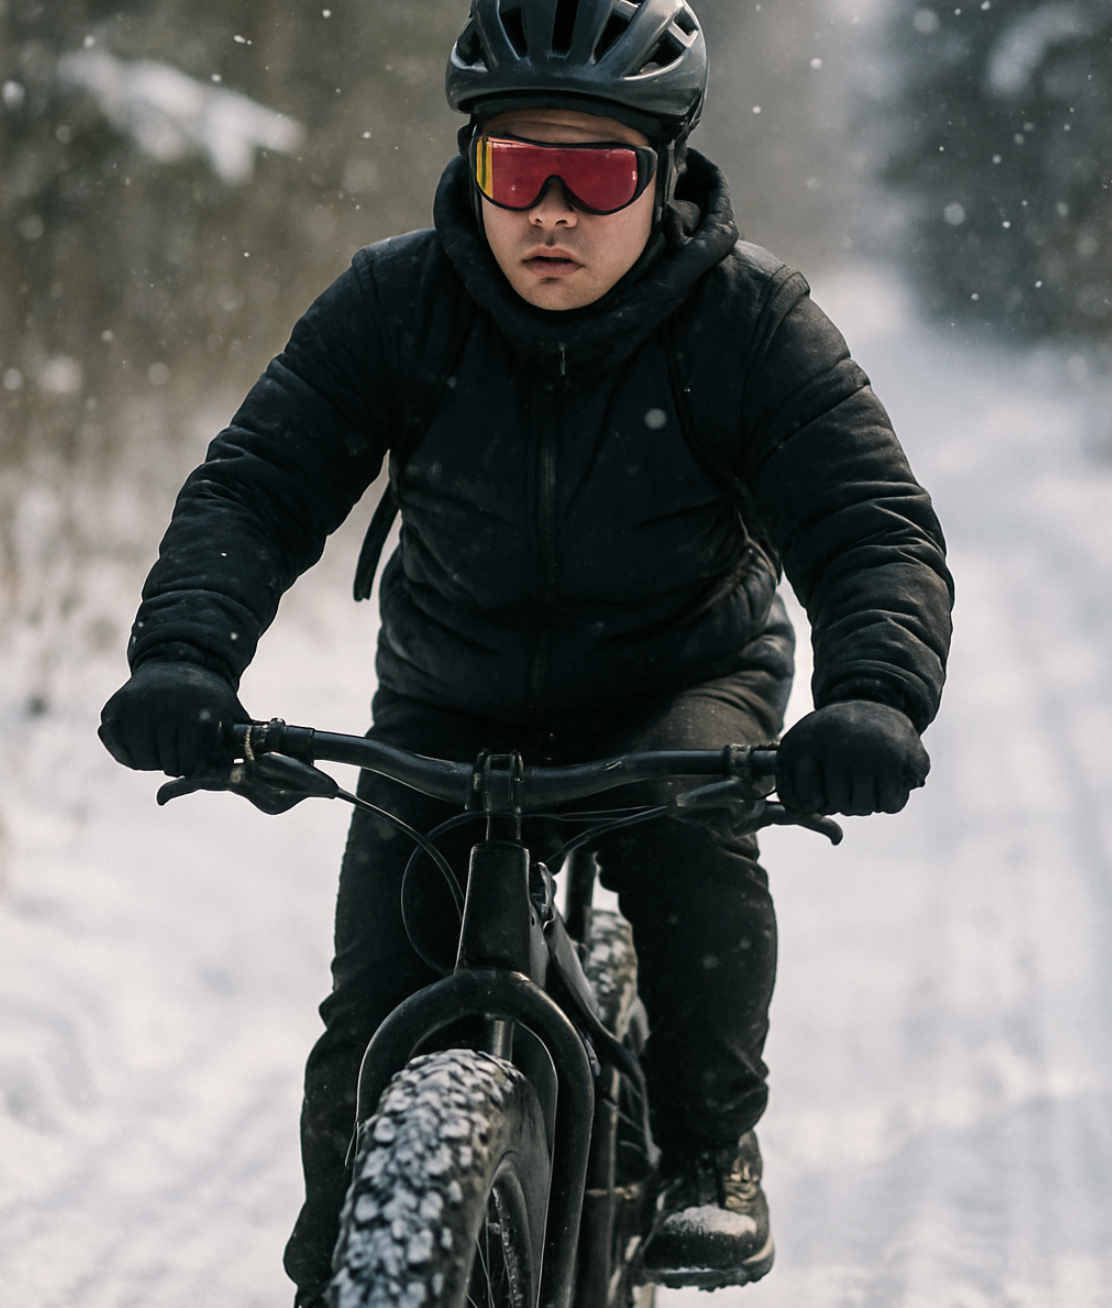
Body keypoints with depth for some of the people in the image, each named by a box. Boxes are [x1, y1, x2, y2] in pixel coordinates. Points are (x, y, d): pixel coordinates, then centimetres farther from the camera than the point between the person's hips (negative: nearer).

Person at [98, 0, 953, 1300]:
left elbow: (873, 528, -23)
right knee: (378, 1008, -7)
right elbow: (254, 485, -20)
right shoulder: (394, 304, -16)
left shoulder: (748, 319, -19)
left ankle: (707, 1154, -15)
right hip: (452, 700, 1)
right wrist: (183, 650, -40)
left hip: (685, 679, -1)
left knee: (691, 833, -33)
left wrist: (873, 697, -44)